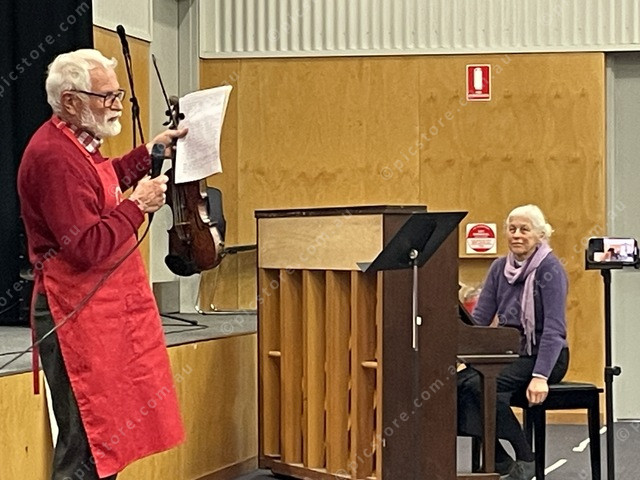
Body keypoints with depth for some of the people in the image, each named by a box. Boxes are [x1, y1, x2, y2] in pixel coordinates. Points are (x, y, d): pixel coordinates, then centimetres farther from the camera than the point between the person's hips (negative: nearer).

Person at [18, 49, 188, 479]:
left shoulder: (75, 144, 13)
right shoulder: (55, 156, -20)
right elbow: (87, 246, -25)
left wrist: (149, 153, 27)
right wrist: (138, 206, -15)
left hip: (108, 309, 11)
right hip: (79, 314, -11)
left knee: (107, 436, 14)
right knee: (87, 445, -7)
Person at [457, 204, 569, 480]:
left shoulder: (550, 268, -11)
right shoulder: (500, 268, 9)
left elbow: (555, 328, -19)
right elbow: (479, 318, 5)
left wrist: (541, 377, -29)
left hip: (543, 355, -6)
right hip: (509, 352, 6)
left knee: (482, 384, -30)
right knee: (457, 383, -21)